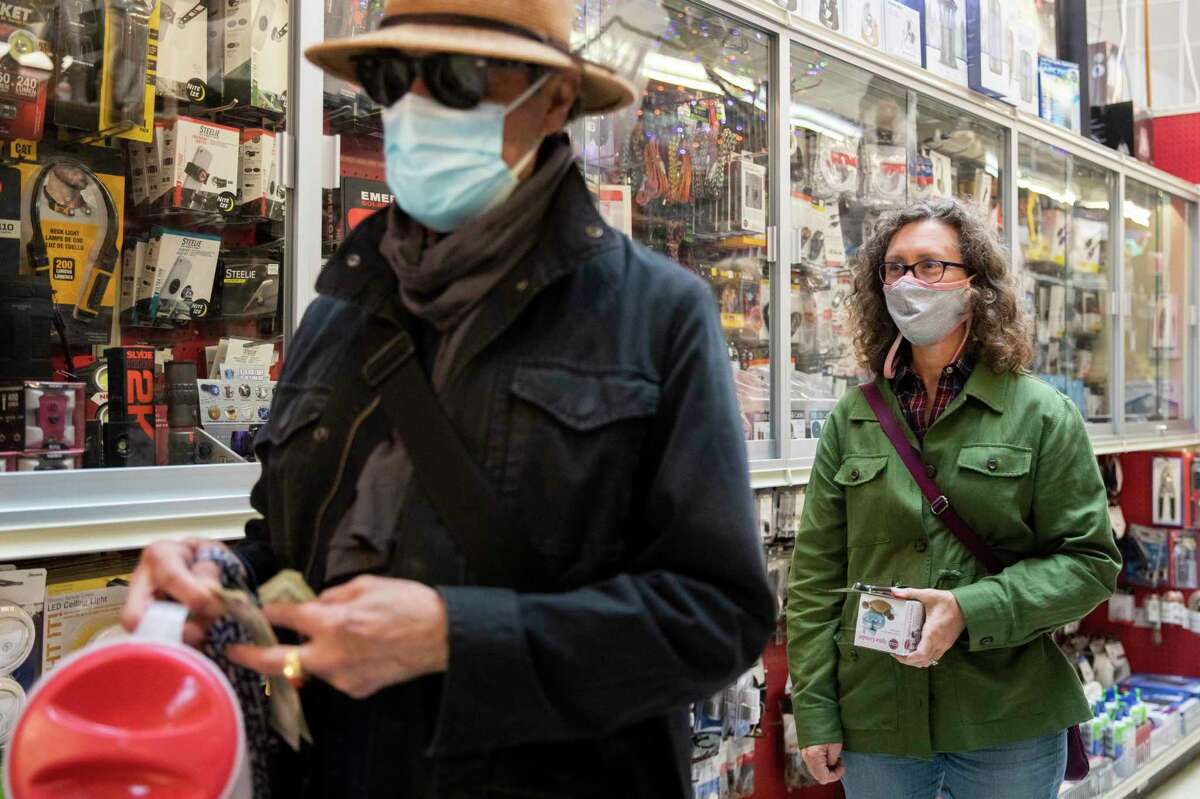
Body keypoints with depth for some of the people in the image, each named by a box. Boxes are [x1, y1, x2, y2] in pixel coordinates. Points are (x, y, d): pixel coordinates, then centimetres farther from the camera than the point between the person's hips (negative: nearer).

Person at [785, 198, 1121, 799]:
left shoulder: (1041, 413, -1)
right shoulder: (852, 417, 4)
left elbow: (1090, 560, -3)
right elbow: (816, 573, 3)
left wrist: (971, 611, -18)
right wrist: (815, 716, -2)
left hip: (1009, 729, -1)